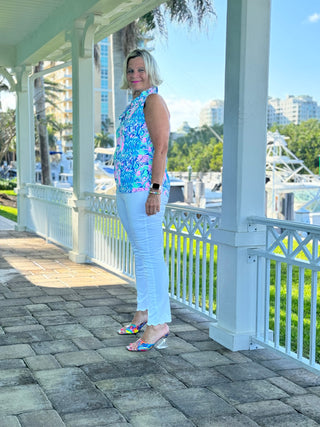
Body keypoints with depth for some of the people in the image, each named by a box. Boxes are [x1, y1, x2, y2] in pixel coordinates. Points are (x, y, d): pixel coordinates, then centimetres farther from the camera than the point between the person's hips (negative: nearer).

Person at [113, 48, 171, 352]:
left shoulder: (153, 100, -7)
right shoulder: (133, 104, 20)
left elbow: (160, 148, -15)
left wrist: (155, 190, -22)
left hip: (144, 188, -10)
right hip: (126, 190, 10)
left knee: (150, 255, -8)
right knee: (140, 253, 15)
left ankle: (159, 323, -4)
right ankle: (144, 313, 25)